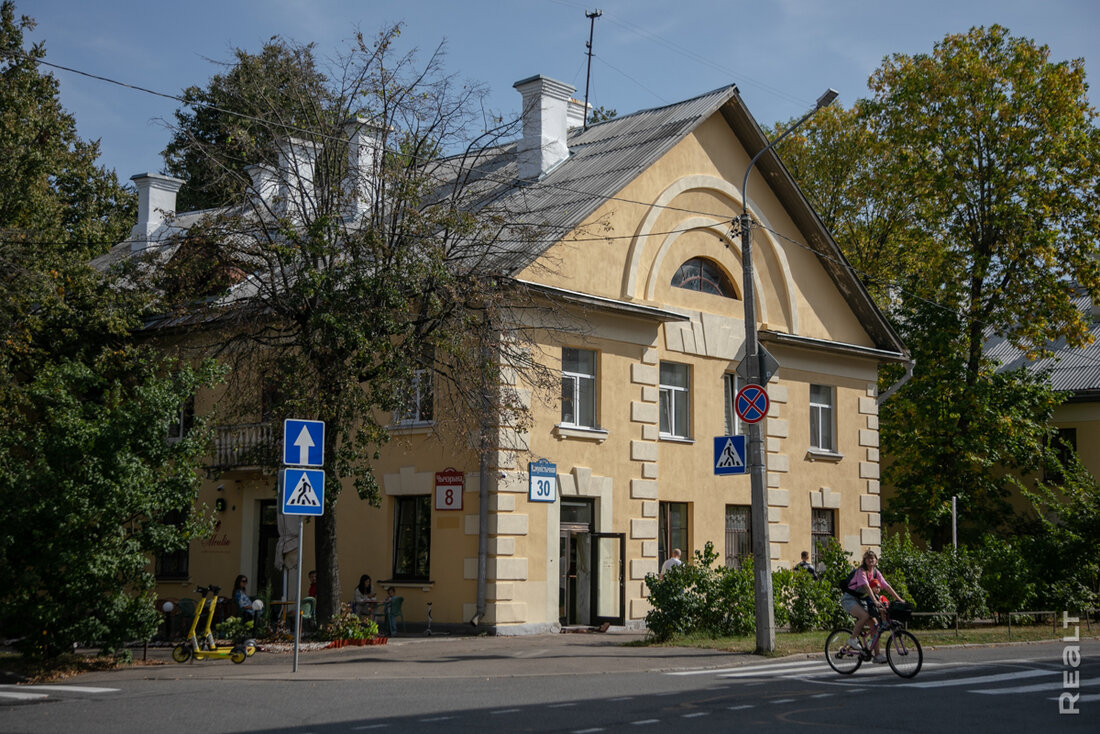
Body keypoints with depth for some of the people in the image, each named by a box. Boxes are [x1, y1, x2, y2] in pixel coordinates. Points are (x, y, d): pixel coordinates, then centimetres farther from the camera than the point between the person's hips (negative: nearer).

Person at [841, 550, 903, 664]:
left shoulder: (876, 573, 4)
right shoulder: (861, 571, -17)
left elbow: (887, 587, 1)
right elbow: (866, 587, -31)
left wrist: (900, 600, -6)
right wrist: (875, 601, -42)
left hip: (862, 600, 7)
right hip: (849, 599, -7)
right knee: (865, 615, -33)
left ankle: (877, 655, -3)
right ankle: (852, 639, -15)